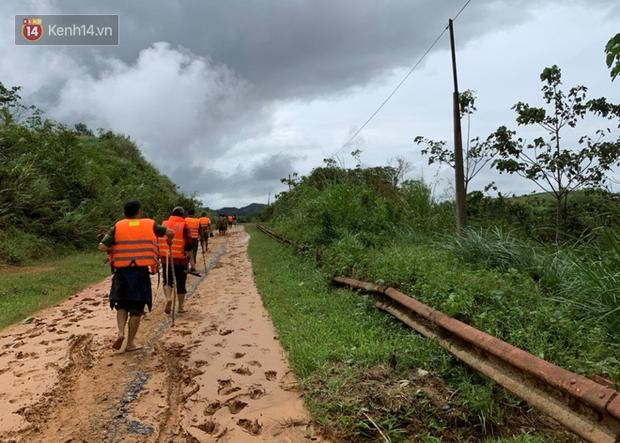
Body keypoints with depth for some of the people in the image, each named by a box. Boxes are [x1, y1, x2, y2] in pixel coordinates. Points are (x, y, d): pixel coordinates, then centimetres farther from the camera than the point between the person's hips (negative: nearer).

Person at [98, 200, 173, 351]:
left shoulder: (117, 227, 4)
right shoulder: (150, 225, 5)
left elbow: (102, 247, -6)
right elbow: (170, 233, 17)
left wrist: (112, 250, 15)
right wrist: (169, 240, 39)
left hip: (122, 271, 1)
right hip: (141, 272, -1)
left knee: (122, 305, 19)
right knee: (136, 309, 8)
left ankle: (121, 333, 0)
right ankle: (130, 343, 13)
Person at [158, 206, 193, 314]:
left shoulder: (164, 225, 4)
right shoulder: (184, 226, -7)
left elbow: (157, 240, 8)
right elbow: (188, 243, -13)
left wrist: (160, 254, 18)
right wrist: (187, 252, 5)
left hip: (165, 258, 2)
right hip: (180, 258, -2)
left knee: (167, 280, 16)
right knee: (181, 282, 10)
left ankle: (168, 298, -9)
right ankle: (181, 306, 18)